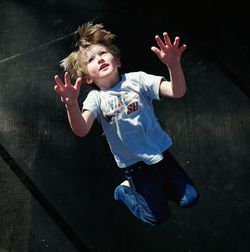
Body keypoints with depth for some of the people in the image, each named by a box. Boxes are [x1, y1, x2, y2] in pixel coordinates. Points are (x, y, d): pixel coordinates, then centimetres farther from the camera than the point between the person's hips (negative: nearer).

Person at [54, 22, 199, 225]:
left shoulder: (136, 79, -10)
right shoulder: (96, 98, -10)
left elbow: (177, 92, -21)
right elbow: (81, 130, -29)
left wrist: (173, 64, -41)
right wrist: (71, 104, -49)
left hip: (160, 152, 2)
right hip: (134, 163, -2)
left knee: (190, 198, 4)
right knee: (158, 217, 1)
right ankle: (125, 189, 25)